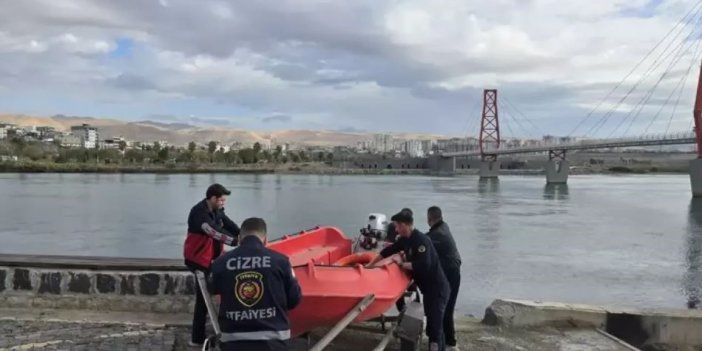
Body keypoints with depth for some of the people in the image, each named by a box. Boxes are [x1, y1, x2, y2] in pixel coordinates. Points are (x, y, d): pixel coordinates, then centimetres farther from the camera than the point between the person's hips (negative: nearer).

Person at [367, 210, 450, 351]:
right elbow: (388, 251, 17)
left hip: (437, 288, -9)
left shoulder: (421, 240, -22)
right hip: (428, 288, 9)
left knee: (435, 326, -10)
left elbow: (423, 265, -33)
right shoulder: (405, 240, 6)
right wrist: (369, 265, 23)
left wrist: (402, 263, -19)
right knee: (432, 324, 16)